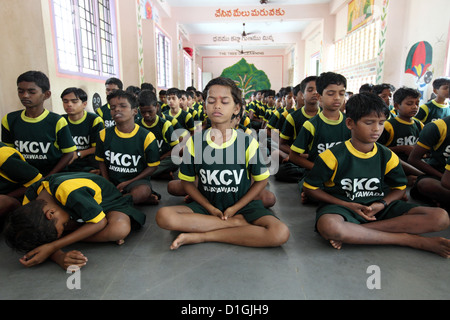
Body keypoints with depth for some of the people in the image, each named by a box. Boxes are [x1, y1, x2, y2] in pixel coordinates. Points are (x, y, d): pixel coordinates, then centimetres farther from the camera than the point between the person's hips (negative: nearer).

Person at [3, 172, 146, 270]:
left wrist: (52, 247, -33)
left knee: (120, 228, -39)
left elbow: (100, 222, -31)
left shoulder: (70, 192, -40)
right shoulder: (30, 200, -20)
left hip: (108, 202, -6)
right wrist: (60, 257, -40)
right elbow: (42, 235, -16)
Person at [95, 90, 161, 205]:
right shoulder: (105, 135, 1)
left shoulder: (146, 136, -9)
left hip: (137, 180, -5)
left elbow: (153, 166, -5)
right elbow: (101, 161, 12)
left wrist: (128, 182, -11)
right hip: (112, 181, 5)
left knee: (143, 191, -38)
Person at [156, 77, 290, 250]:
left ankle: (203, 236, -18)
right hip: (206, 205, 1)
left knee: (280, 233, -27)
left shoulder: (248, 142, -9)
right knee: (164, 216, -26)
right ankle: (236, 223, -15)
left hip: (242, 205, 0)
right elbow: (187, 181, 4)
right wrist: (210, 208, -8)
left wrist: (235, 208, -8)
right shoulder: (194, 142, -5)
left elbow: (261, 180, 1)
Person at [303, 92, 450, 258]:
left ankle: (352, 231, -24)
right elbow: (310, 188, -6)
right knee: (328, 227, -41)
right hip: (342, 206, -4)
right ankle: (412, 240, -23)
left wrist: (382, 204, -8)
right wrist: (348, 205, -12)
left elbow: (399, 188, 16)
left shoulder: (387, 156, 4)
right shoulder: (334, 156, -9)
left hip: (377, 208, 5)